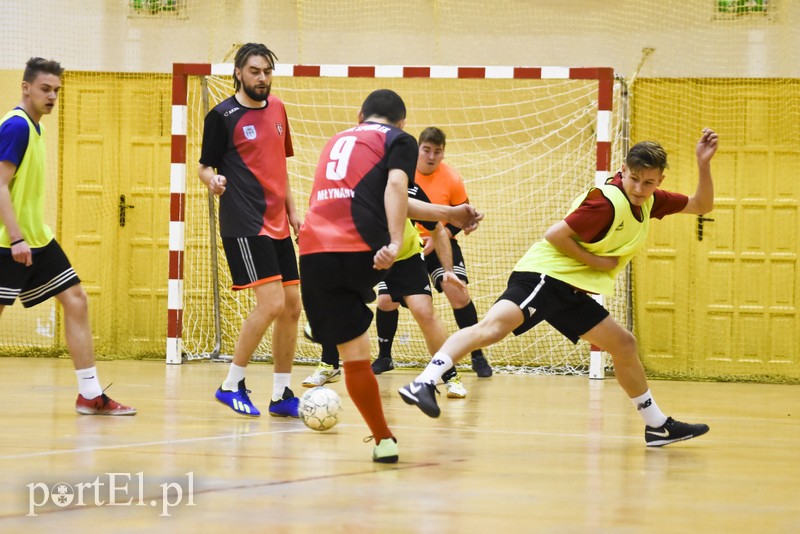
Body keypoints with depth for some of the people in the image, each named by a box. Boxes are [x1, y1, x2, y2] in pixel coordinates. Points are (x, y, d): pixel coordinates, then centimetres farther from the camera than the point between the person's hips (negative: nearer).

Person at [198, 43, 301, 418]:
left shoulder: (277, 109, 13)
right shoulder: (222, 116, -6)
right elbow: (205, 166, -3)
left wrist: (292, 210, 19)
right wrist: (212, 180, -25)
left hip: (277, 224, 7)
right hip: (244, 225, -7)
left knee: (292, 306, 6)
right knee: (272, 302, -16)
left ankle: (282, 396, 16)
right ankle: (231, 385, -3)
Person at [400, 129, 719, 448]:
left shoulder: (649, 201, 9)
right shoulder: (607, 201, -17)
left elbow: (701, 205, 20)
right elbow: (555, 234, -19)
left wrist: (703, 163, 6)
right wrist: (596, 261, -16)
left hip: (571, 291, 10)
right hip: (544, 275, -10)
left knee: (624, 345, 15)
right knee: (494, 326, -31)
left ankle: (658, 426, 29)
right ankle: (423, 383, -43)